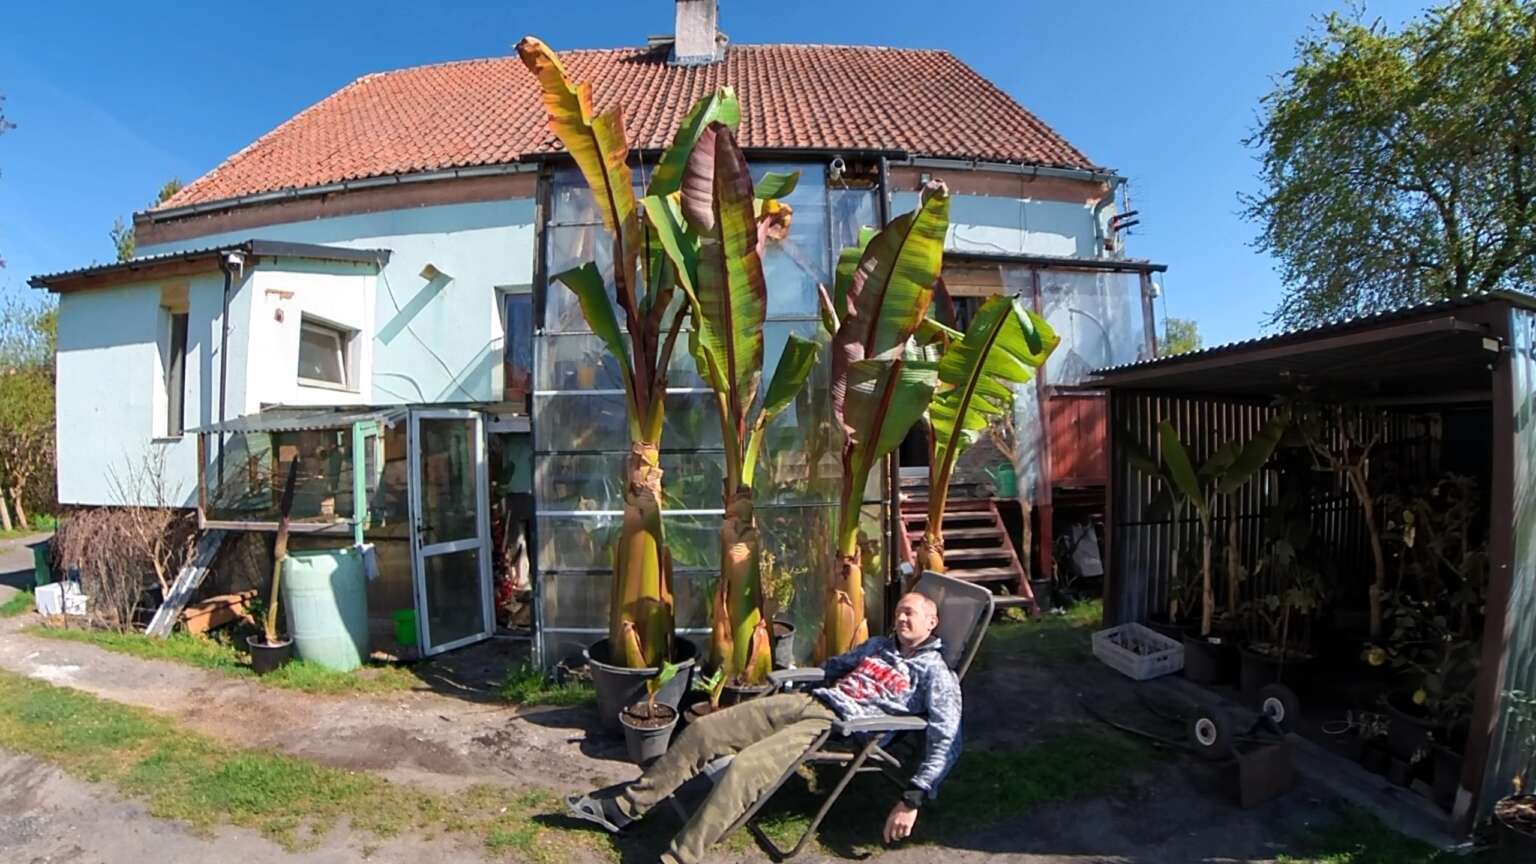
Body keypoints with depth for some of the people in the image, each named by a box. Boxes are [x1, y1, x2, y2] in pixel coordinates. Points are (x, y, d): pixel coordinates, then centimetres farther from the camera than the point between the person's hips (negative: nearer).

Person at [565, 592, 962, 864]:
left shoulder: (935, 672, -1)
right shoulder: (878, 645, 22)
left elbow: (946, 740, -13)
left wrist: (912, 799, -22)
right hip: (807, 701, 8)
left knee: (744, 768, -30)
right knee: (703, 730, -1)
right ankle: (625, 806, 11)